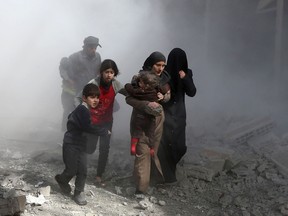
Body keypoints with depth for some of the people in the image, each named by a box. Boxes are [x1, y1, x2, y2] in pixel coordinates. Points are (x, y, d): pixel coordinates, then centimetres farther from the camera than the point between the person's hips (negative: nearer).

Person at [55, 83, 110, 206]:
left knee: (83, 170, 4)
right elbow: (88, 127, -32)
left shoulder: (84, 109, 6)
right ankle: (62, 180, 33)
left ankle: (79, 193, 16)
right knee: (71, 170, 2)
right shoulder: (82, 110, -23)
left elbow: (71, 116, 20)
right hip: (71, 144, -8)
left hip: (81, 145, 8)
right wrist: (105, 132, -22)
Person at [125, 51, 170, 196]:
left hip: (158, 117, 4)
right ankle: (141, 187, -6)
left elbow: (168, 95, 13)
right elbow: (129, 98, -16)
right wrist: (147, 104, -30)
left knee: (154, 150, 14)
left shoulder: (164, 78, -1)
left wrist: (163, 97, -12)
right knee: (143, 152, -8)